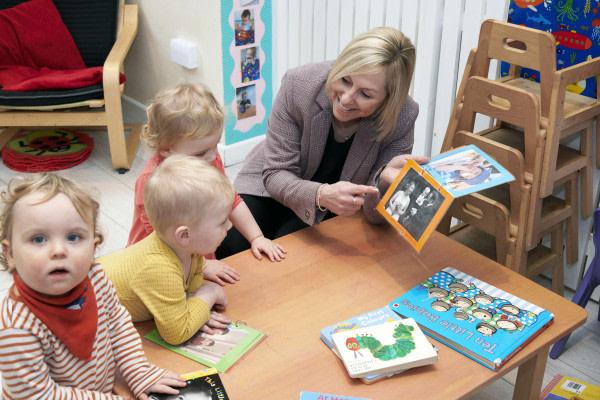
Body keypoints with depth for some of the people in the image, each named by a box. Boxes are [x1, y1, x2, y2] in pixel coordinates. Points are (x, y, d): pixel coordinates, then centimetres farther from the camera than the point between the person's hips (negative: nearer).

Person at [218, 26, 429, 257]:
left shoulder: (403, 118, -25)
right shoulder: (298, 84, -27)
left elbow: (375, 215, -20)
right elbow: (276, 175, -22)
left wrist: (384, 181, -44)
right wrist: (321, 194, -44)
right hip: (269, 188, 0)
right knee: (232, 246, -23)